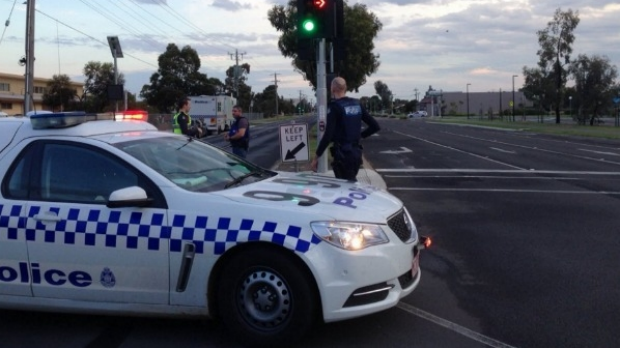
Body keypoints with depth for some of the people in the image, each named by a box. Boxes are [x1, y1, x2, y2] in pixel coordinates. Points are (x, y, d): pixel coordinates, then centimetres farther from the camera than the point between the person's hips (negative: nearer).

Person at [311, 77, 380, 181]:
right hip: (356, 152, 7)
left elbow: (328, 135, -19)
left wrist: (316, 157, -14)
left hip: (342, 153, -7)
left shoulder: (334, 107, -12)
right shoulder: (357, 104, 8)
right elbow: (375, 126, 9)